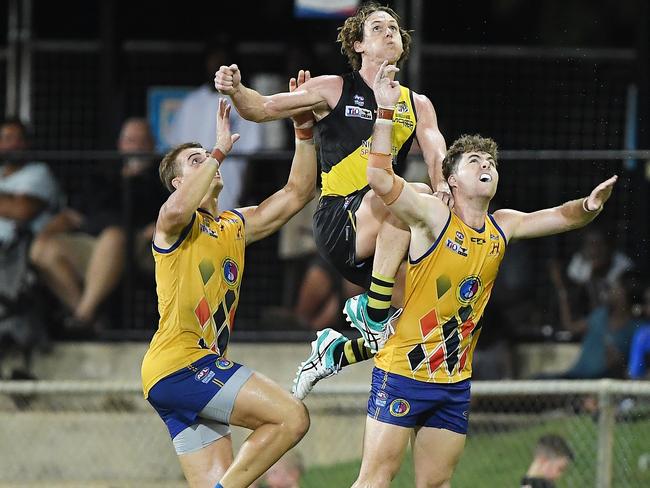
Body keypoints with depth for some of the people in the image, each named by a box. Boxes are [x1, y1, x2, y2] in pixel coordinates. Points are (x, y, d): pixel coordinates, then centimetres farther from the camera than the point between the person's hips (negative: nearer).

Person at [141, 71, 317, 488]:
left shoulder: (237, 226, 21)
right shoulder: (174, 225, -4)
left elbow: (297, 194, 18)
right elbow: (178, 209, -30)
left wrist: (305, 132, 10)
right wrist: (220, 151, -24)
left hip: (202, 368, 9)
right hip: (178, 364, -9)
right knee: (292, 416, -17)